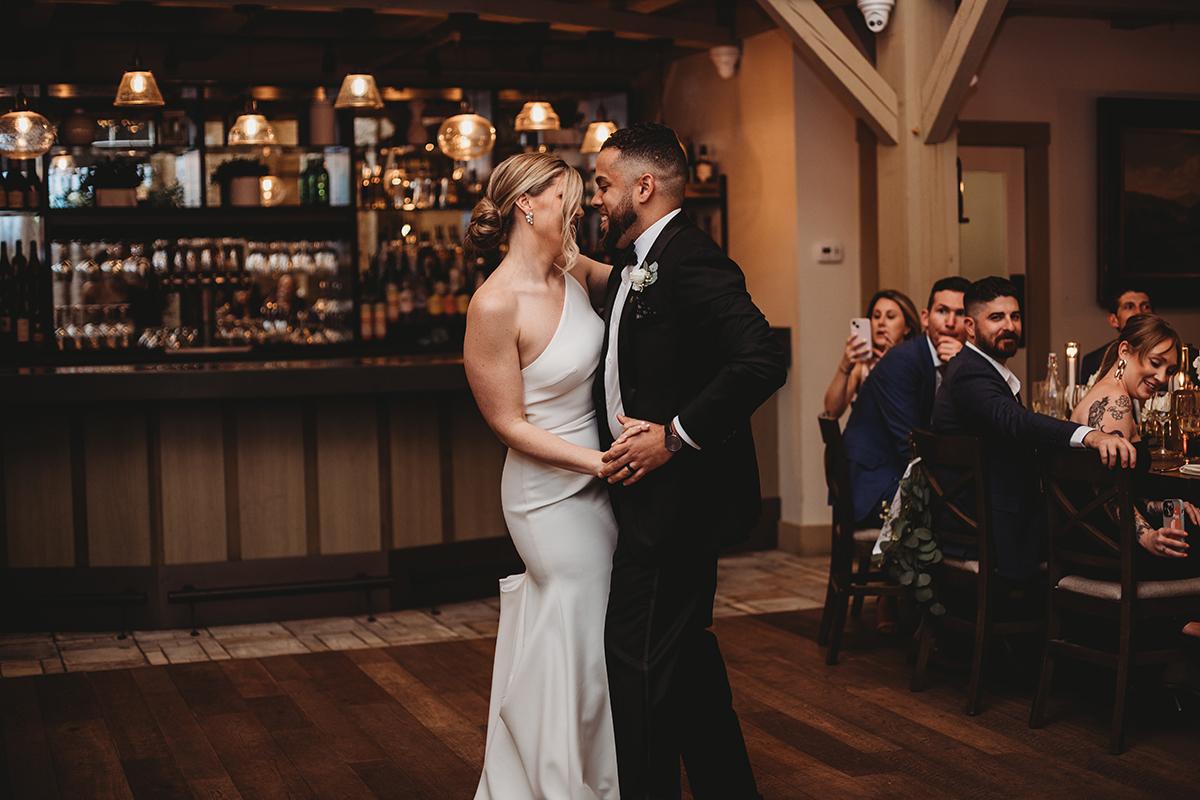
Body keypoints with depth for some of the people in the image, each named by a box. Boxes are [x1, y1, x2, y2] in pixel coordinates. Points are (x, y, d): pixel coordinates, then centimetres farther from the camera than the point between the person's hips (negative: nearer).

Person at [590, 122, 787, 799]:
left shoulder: (691, 260, -17)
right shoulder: (634, 268, 15)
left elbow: (764, 361, -28)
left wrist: (674, 438, -24)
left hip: (676, 497, -11)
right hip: (654, 496, 11)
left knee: (639, 662, -6)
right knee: (687, 659, 18)